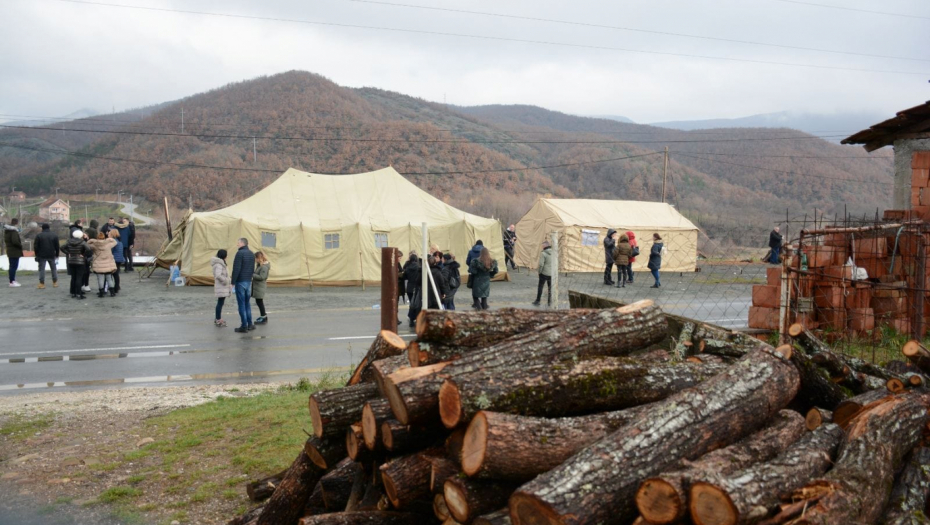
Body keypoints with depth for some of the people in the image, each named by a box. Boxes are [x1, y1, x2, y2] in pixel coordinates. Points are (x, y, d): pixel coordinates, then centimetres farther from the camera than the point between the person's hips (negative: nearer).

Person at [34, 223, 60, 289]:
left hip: (42, 255, -2)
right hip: (52, 255, 2)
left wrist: (37, 255, 7)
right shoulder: (54, 236, 3)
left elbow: (36, 246, -2)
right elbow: (57, 247, 3)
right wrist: (57, 255, 11)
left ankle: (42, 283, -4)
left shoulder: (39, 236, -2)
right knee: (53, 269, 11)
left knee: (41, 269, 0)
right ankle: (55, 282, 13)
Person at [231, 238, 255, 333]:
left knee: (241, 304, -2)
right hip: (249, 282, 7)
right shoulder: (251, 254, 11)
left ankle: (244, 326, -2)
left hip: (240, 282, -7)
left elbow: (236, 269, -18)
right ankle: (249, 324, 16)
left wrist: (233, 281, -13)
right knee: (247, 303, 15)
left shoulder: (240, 253, -14)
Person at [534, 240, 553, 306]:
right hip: (552, 273, 5)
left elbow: (541, 264, -18)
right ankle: (550, 302, 20)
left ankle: (537, 301, 12)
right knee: (550, 287, 15)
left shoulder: (543, 253, -17)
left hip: (544, 273, -5)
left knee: (540, 287, 8)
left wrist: (539, 272, -3)